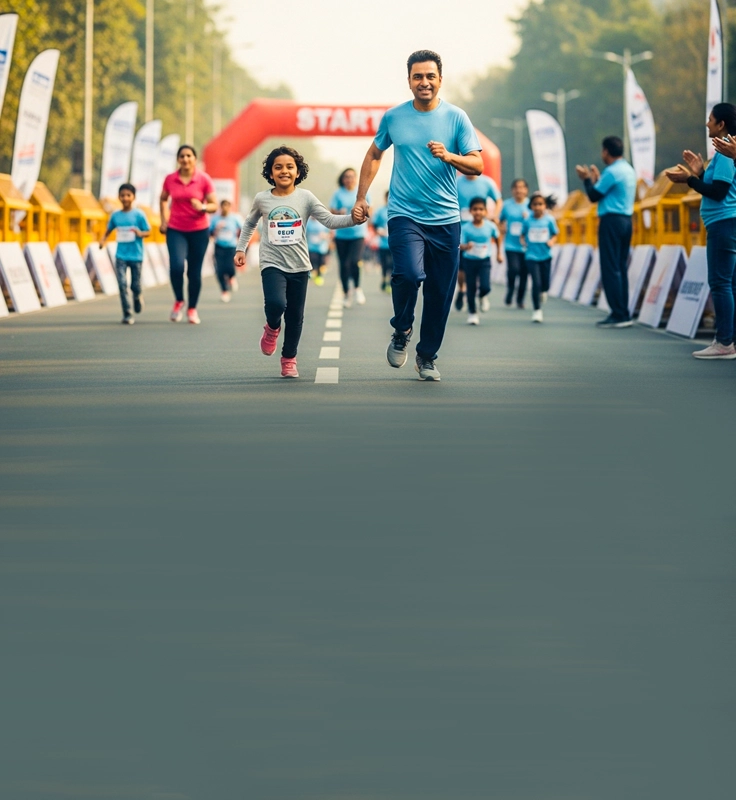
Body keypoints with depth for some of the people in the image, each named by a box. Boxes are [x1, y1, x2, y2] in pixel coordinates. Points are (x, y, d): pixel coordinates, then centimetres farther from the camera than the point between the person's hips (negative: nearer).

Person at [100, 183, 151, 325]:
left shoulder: (139, 214, -5)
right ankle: (127, 314, -7)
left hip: (136, 256, -1)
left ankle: (138, 297, 42)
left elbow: (148, 231, -1)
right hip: (121, 255, 1)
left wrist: (140, 233, -22)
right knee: (122, 284, -11)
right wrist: (103, 240, -4)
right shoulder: (115, 215, 3)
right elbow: (109, 230, 15)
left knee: (135, 285, 6)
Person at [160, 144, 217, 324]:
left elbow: (214, 205, -4)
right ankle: (179, 301, 5)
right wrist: (164, 220, 10)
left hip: (199, 230, 0)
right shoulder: (170, 179, 0)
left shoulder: (204, 179, -6)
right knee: (176, 265, -19)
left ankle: (192, 309, 20)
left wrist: (203, 207, -24)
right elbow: (163, 199, 19)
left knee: (194, 271, 3)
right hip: (175, 230, 1)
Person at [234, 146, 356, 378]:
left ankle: (289, 359, 26)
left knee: (295, 316, 7)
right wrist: (241, 248, 16)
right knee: (276, 303, -26)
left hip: (299, 266, 1)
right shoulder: (262, 199, 0)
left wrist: (354, 218, -25)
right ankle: (272, 328, 9)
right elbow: (250, 223, 19)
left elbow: (330, 220, -9)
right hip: (272, 264, -1)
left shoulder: (305, 197, -3)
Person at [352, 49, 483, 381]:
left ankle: (427, 356, 22)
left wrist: (448, 156, -20)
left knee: (440, 292, 4)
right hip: (404, 214, -1)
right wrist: (361, 198, 15)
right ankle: (401, 331, 3)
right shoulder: (393, 117, 4)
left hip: (445, 218, 1)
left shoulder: (456, 117, 1)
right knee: (409, 274, -24)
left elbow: (477, 166, -1)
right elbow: (374, 155, 20)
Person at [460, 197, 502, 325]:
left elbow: (497, 237, 12)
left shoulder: (490, 226, -7)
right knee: (471, 288, 5)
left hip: (485, 260, 0)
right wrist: (466, 246, -37)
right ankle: (472, 313, 22)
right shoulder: (465, 228, -12)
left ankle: (483, 297, 21)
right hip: (470, 260, 0)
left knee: (485, 287, -15)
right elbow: (460, 245, -15)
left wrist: (498, 253, 17)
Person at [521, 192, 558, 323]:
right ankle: (537, 310, 0)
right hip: (532, 256, -1)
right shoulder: (527, 221, -2)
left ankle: (542, 292, 43)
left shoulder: (549, 220, -3)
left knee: (545, 285, 5)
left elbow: (555, 234, 7)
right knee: (536, 282, -10)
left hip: (545, 255, 1)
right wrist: (523, 241, -10)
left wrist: (552, 241, -12)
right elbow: (523, 234, 10)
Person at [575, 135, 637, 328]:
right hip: (626, 220, 9)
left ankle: (618, 315, -12)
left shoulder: (612, 171, -13)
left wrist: (587, 179, 9)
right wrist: (597, 179, 29)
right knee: (621, 269, 10)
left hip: (611, 221, -9)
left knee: (610, 269, -8)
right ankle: (623, 314, 8)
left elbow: (594, 196, -7)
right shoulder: (629, 170, 15)